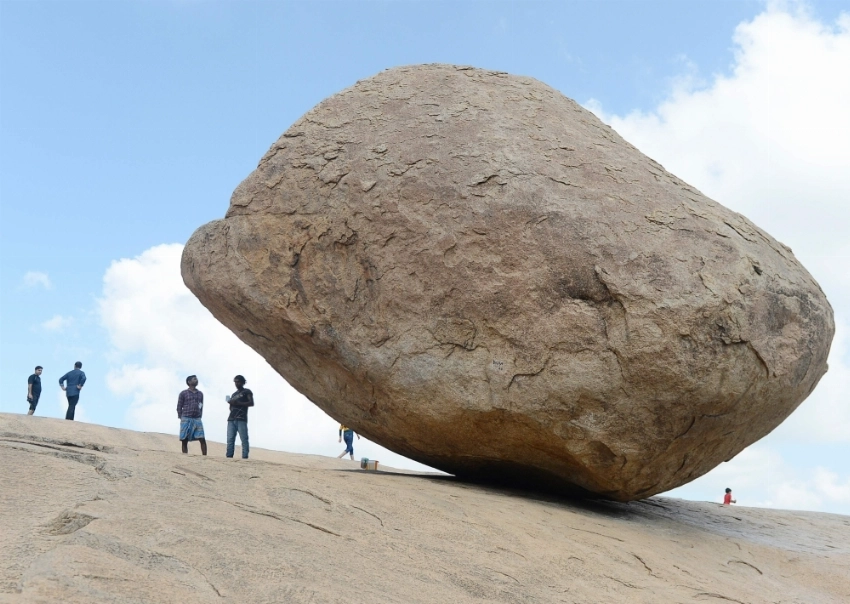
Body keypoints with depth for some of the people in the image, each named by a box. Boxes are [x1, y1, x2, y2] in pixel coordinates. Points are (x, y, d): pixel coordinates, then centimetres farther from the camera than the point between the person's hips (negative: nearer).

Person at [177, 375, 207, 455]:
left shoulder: (200, 394, 16)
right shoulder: (183, 393, 4)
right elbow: (179, 407, 3)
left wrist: (200, 417, 7)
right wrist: (181, 418, -4)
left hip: (197, 420, 3)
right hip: (186, 420, -3)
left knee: (202, 439, -8)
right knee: (184, 440, -1)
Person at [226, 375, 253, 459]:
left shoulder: (247, 392, 10)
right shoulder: (234, 394, 28)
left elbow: (251, 403, -3)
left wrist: (239, 403, -13)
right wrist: (231, 403, 6)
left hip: (241, 419, -6)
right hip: (231, 419, 6)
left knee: (244, 439, -12)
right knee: (230, 439, -6)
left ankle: (245, 457, -17)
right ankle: (229, 457, -11)